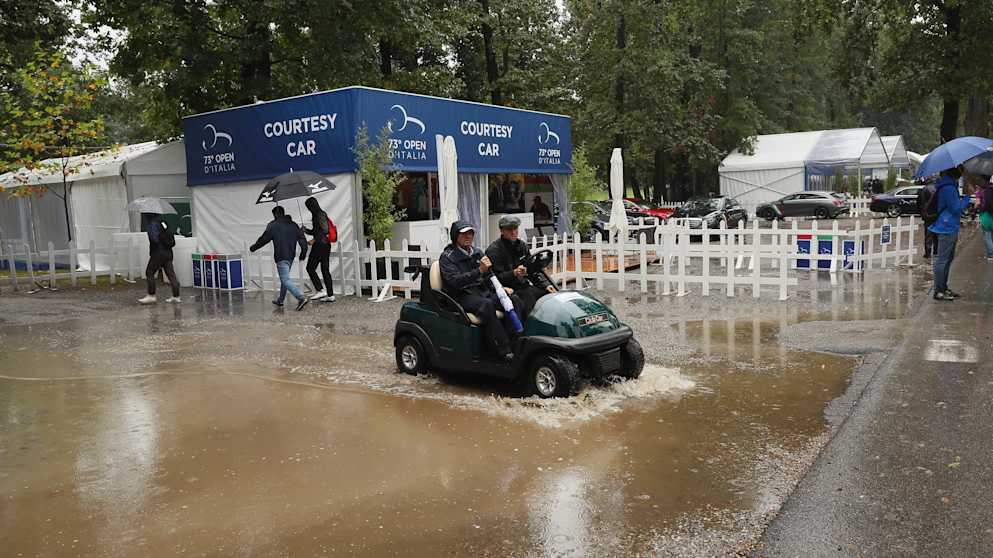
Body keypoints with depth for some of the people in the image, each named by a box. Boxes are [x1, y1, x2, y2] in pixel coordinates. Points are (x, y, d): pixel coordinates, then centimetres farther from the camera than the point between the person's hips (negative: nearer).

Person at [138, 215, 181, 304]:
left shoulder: (152, 224, -11)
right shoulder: (163, 223, 12)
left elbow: (154, 239, -24)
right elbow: (173, 242, 14)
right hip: (168, 253, 8)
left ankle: (151, 296, 6)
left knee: (149, 273, 5)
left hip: (158, 253, -8)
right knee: (171, 274, 6)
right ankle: (176, 296, 8)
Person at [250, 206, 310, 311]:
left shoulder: (273, 225, -6)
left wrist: (253, 247, 13)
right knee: (284, 278, 21)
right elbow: (302, 240, 6)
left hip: (281, 257, -7)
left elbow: (263, 239, -2)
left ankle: (302, 298, -23)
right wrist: (303, 254, 11)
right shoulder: (293, 225, 11)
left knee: (286, 280, -10)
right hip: (291, 256, 7)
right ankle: (280, 300, 32)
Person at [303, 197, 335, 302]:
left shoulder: (320, 215, -11)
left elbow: (325, 230, -20)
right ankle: (330, 295, 8)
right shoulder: (322, 214, 18)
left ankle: (321, 290, -6)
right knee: (325, 270, 8)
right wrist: (305, 230, 14)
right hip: (326, 245, 9)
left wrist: (314, 240, -16)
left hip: (320, 245, -9)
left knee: (310, 268, -2)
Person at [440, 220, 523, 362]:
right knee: (487, 305, -37)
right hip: (461, 297, -6)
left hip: (482, 292, 7)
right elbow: (454, 281, -19)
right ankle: (504, 350, -38)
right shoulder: (447, 257, -3)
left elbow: (488, 278, 22)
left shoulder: (477, 254, 17)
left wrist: (501, 288, 1)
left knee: (514, 299, -17)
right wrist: (479, 271, -28)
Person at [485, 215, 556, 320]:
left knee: (549, 294, -10)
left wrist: (545, 285, 4)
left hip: (524, 286, 7)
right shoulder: (493, 250, -8)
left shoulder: (521, 245, 15)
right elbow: (496, 277, -16)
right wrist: (514, 273, -32)